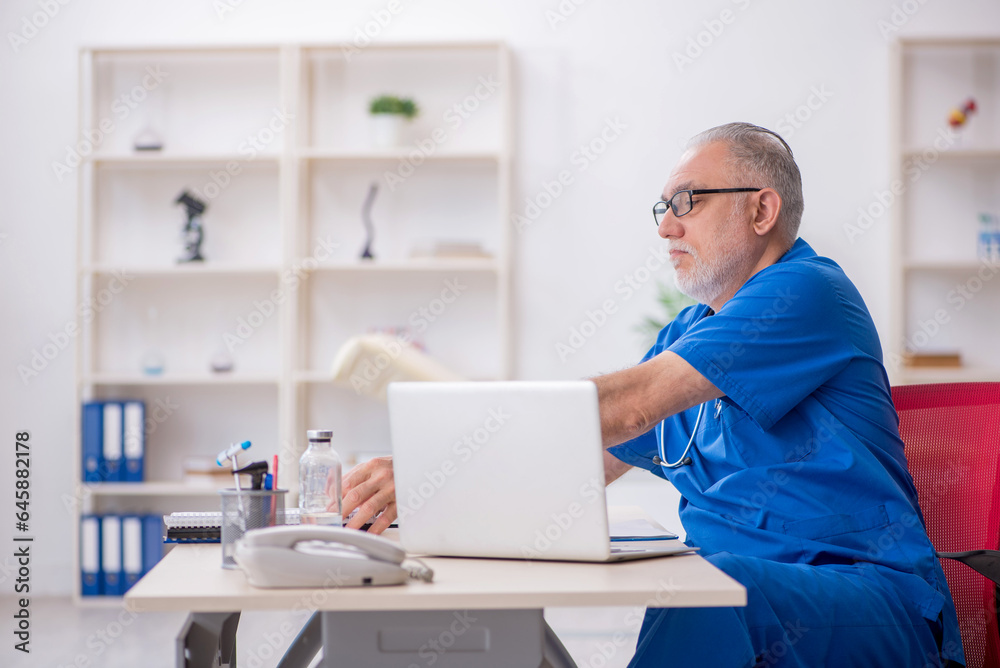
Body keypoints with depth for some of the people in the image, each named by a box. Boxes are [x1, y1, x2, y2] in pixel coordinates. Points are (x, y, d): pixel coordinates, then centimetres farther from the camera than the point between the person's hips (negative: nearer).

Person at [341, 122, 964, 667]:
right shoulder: (688, 333, 19)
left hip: (873, 597, -6)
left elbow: (629, 405, -19)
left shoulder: (807, 293, -9)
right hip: (727, 588, 7)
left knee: (708, 595, -39)